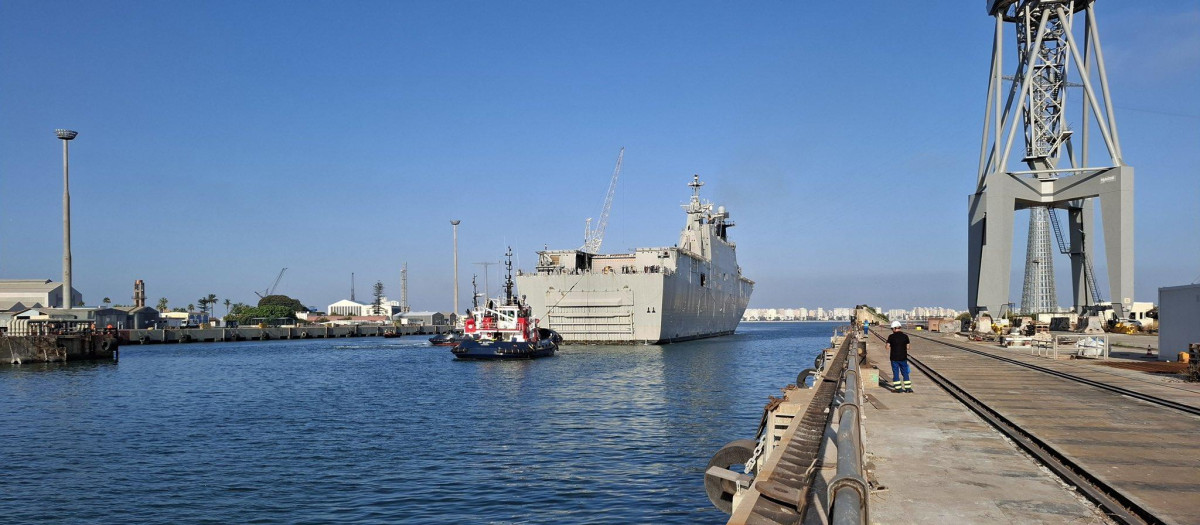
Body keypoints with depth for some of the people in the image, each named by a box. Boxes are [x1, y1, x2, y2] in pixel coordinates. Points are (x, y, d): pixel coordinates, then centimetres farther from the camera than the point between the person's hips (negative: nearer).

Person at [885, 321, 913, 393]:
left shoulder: (891, 337, -9)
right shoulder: (905, 336, -2)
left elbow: (887, 347, -6)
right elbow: (908, 347, -1)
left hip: (894, 358, -2)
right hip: (903, 357, 2)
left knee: (896, 373, 5)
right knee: (905, 373, 11)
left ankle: (898, 388, 6)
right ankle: (908, 388, 13)